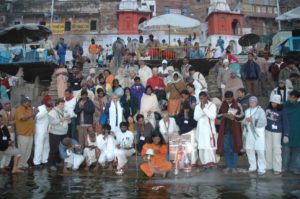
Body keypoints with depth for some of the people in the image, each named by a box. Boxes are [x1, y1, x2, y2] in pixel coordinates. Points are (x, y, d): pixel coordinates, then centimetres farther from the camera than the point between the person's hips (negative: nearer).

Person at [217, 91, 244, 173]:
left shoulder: (238, 105, -2)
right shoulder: (222, 105, 6)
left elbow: (242, 116, -1)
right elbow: (218, 116, 8)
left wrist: (234, 116, -17)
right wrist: (223, 115, -11)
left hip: (234, 130, -2)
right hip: (225, 129, 3)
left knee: (234, 147, 3)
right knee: (225, 148, 5)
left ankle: (234, 166, 14)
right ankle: (228, 166, 16)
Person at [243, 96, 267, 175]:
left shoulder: (260, 110, -3)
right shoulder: (247, 111, 13)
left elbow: (263, 122, -13)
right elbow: (243, 122, 14)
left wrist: (253, 120, -19)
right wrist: (246, 120, -7)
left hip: (258, 134, -5)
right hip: (249, 133, 5)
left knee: (260, 151, -6)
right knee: (249, 150, 8)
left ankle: (261, 169, 3)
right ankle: (253, 166, 23)